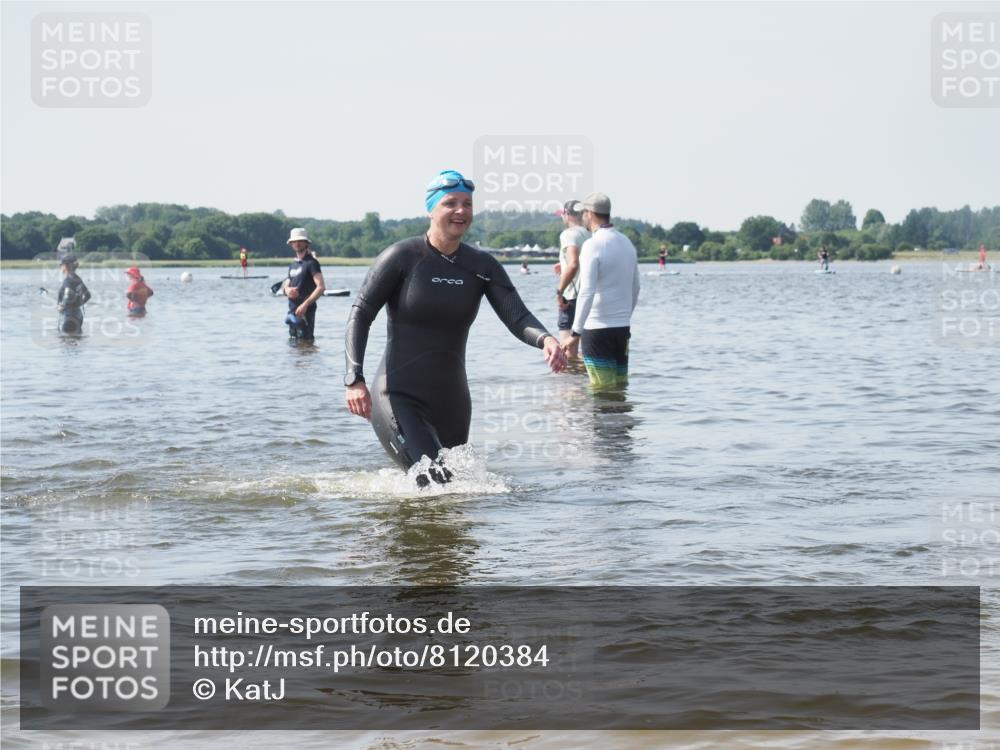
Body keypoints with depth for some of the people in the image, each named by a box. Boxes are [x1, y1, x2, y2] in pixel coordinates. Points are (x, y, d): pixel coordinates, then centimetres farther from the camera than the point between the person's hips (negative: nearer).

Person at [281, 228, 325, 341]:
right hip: (292, 310, 8)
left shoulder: (311, 262, -7)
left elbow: (321, 287, -15)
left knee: (305, 340, -12)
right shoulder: (292, 265, 18)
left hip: (305, 311, -8)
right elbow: (285, 286, 21)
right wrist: (287, 290, -6)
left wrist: (305, 304, -23)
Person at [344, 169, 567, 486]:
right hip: (399, 399, -5)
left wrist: (546, 340, -29)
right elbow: (360, 315, -7)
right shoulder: (401, 257, -8)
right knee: (436, 485, -23)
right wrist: (355, 379, -19)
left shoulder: (483, 267, 3)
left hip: (451, 401, 5)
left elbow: (517, 318, -6)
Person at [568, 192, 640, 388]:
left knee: (602, 388, -4)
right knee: (620, 385, 11)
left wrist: (576, 331, -19)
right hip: (623, 327, 7)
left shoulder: (593, 245, -13)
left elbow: (587, 291, -20)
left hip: (597, 328, -7)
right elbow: (635, 288, 18)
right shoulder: (627, 243, 11)